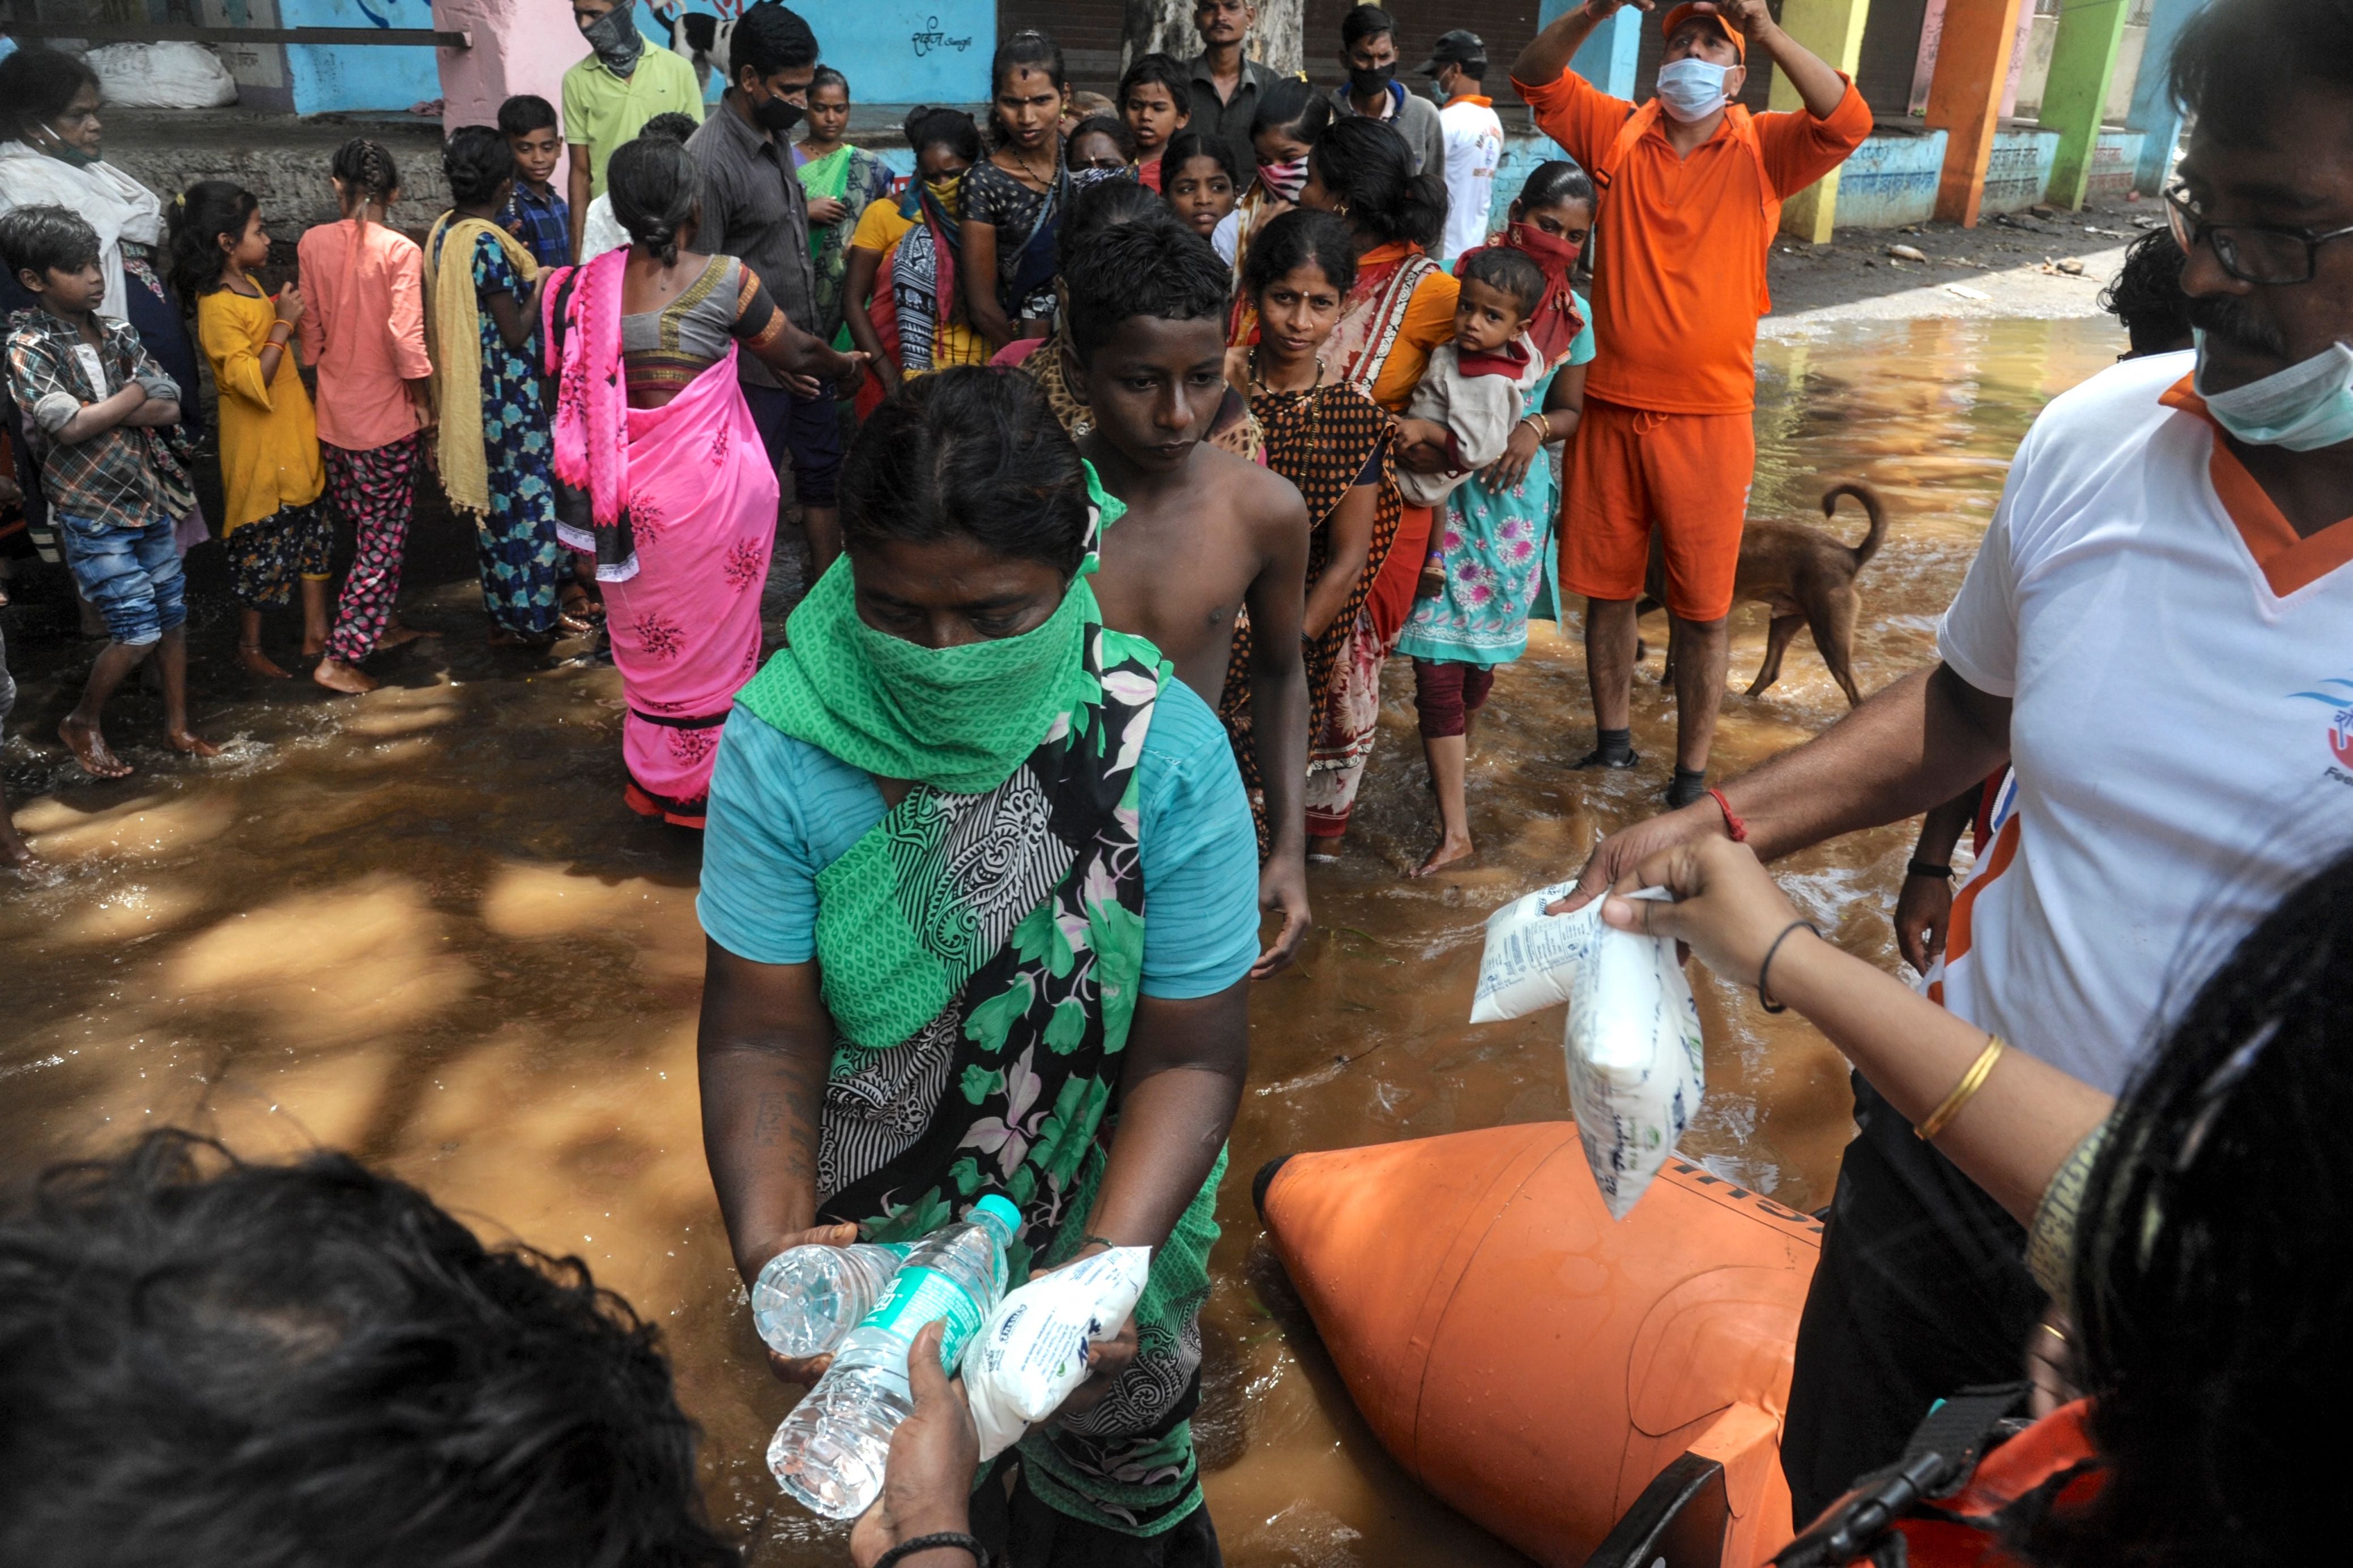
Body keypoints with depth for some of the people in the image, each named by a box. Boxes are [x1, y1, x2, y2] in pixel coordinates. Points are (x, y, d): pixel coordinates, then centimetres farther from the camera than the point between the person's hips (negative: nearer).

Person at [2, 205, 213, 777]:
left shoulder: (118, 334, 4)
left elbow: (170, 409, -5)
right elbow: (70, 427, -22)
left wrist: (96, 412, -17)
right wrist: (136, 394, -10)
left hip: (149, 498, 6)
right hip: (93, 514, -5)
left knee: (173, 615, 10)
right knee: (138, 631, -6)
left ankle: (177, 724, 26)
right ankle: (82, 724, 16)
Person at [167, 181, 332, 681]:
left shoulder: (249, 286, 7)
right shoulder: (218, 307, -20)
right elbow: (252, 382, -26)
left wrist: (286, 312, 8)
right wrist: (283, 323, -24)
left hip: (293, 438, 9)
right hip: (259, 449, -9)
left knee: (312, 535, 14)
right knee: (263, 546, 3)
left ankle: (317, 633, 24)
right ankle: (250, 646, 19)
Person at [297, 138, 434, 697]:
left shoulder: (313, 243, 0)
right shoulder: (400, 251, -15)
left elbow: (310, 325, 6)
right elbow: (406, 336, -20)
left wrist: (323, 374, 20)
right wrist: (423, 401, -7)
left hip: (333, 413, 5)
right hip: (386, 415, -5)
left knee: (369, 528, 22)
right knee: (383, 539, 4)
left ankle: (383, 624, 35)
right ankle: (340, 657, 3)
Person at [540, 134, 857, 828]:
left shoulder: (586, 286, -5)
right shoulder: (727, 281, -13)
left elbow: (570, 388, 4)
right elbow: (799, 356, 0)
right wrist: (848, 363, 20)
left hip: (632, 494, 3)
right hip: (710, 487, -3)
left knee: (647, 637, 20)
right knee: (714, 637, 13)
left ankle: (652, 778, 35)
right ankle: (706, 785, 27)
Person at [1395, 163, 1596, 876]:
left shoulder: (1574, 317, 5)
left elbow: (1570, 411, 14)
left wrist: (1537, 427, -8)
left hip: (1514, 499, 4)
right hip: (1439, 494, -4)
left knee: (1483, 652, 13)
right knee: (1439, 658, -7)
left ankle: (1447, 771, 39)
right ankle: (1454, 825, 0)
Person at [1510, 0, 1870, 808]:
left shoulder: (1763, 150, 0)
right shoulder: (1619, 134, 4)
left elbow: (1847, 123, -16)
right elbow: (1534, 79, -3)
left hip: (1710, 419, -2)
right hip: (1611, 409, 2)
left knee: (1702, 609, 4)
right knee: (1607, 588, 13)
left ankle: (1692, 774, 18)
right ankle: (1613, 741, 31)